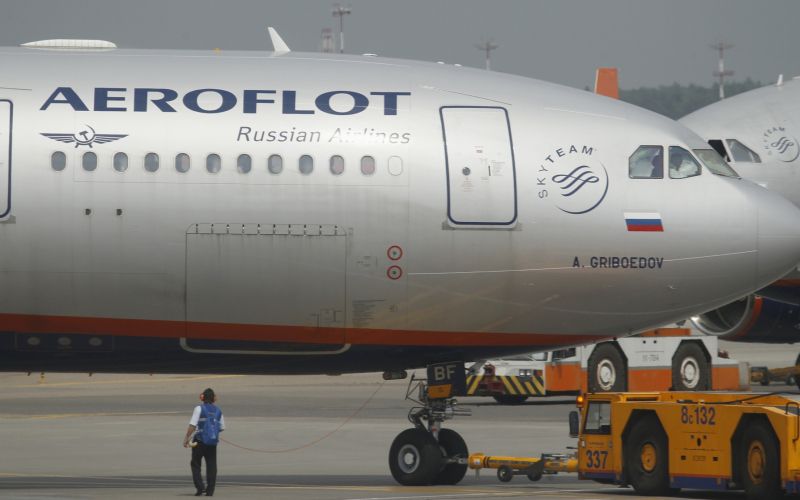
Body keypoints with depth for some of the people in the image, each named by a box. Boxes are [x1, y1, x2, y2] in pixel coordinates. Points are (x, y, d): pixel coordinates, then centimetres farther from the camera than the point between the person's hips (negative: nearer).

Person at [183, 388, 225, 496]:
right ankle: (210, 490, 3)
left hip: (200, 441, -4)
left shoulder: (199, 408, -8)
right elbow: (222, 427, 12)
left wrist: (186, 438, -12)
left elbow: (192, 425, -15)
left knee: (195, 464, 8)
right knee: (211, 466, 7)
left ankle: (200, 486, -7)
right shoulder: (218, 411, 6)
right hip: (213, 442, 4)